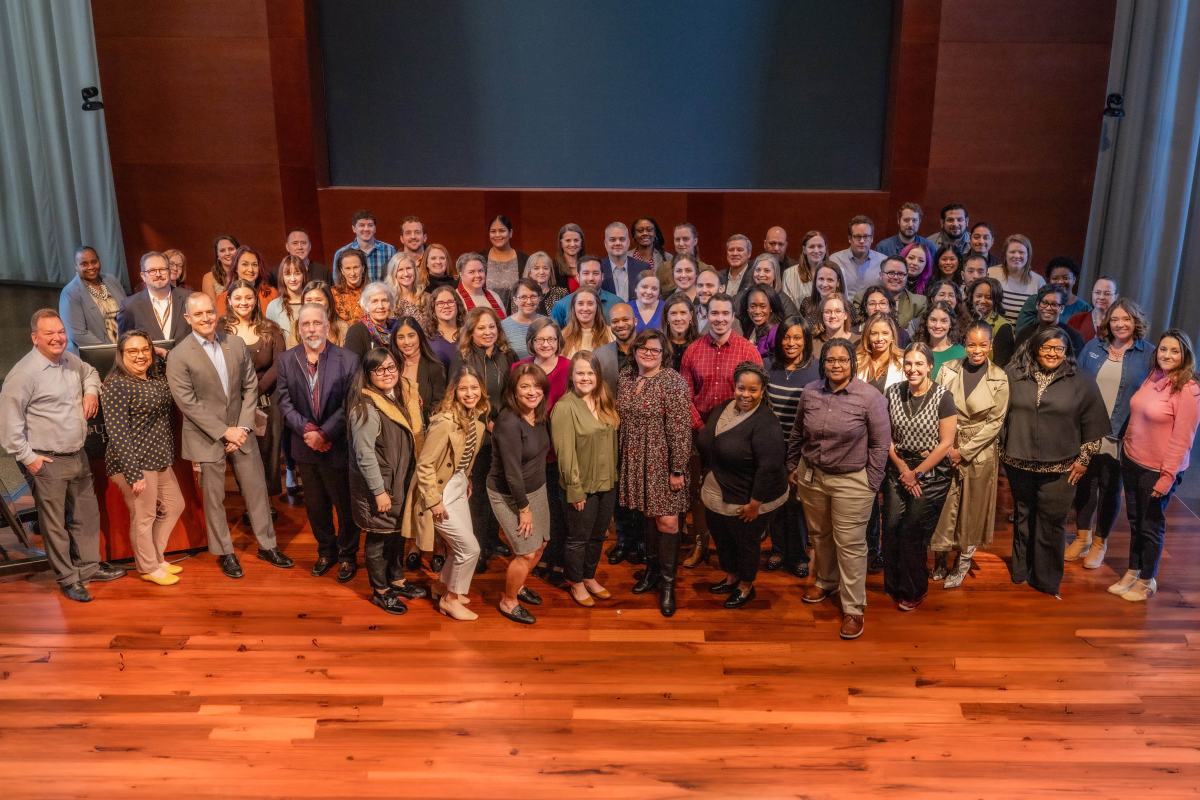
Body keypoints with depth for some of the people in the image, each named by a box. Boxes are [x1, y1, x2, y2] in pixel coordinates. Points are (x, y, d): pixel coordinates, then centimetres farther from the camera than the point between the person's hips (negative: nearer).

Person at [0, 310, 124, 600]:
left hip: (78, 456, 7)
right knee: (55, 523, 4)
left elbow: (90, 372, 30)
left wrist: (91, 391, 9)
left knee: (87, 514, 17)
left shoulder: (70, 360, 5)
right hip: (46, 462, -7)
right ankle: (68, 579, 17)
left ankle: (88, 566, 33)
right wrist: (27, 457, -14)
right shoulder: (24, 373, -17)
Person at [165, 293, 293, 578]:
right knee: (214, 498, 8)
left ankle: (267, 546, 24)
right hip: (207, 437, -3)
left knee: (257, 489, 9)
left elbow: (250, 387, 4)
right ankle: (225, 553, 23)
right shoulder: (178, 356, -11)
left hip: (239, 431, 4)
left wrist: (243, 428, -6)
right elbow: (188, 404, -14)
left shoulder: (237, 344, 2)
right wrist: (225, 432, -16)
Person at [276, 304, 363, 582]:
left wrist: (324, 433, -19)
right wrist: (307, 430, -16)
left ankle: (348, 554, 28)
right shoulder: (286, 360, 0)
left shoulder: (348, 360, -10)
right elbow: (284, 402, -3)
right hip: (305, 447, 3)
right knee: (315, 505, 16)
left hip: (338, 447, -3)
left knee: (345, 504, 9)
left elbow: (350, 405, -12)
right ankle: (326, 551, 35)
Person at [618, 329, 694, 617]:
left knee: (666, 519, -3)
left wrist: (678, 470, -17)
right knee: (648, 513, 15)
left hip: (663, 462, -5)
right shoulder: (625, 378, 4)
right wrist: (621, 458, 14)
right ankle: (652, 568, 32)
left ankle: (667, 582, 12)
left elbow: (681, 430, -17)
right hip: (635, 460, 5)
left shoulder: (673, 382, -15)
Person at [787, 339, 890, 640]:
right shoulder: (810, 392, -1)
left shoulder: (870, 397, -13)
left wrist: (871, 484, -7)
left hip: (851, 482, -4)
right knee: (819, 535, 20)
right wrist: (793, 466, 15)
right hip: (811, 476, 5)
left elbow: (880, 444, -8)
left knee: (850, 544, 0)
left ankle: (853, 608, 11)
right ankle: (825, 581, 43)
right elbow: (797, 434, 12)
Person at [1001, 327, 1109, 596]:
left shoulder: (1081, 382, -3)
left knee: (1050, 524, 3)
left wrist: (1083, 460, -1)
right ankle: (1021, 570, 32)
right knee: (1023, 518, 16)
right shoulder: (1014, 376, 1)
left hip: (1059, 469, -2)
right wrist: (1002, 449, 8)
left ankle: (1046, 580, 18)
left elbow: (1094, 426, 1)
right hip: (1019, 463, 2)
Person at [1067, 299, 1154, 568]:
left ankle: (1100, 543, 26)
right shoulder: (1093, 347, 2)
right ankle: (1082, 538, 28)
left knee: (1110, 488, 9)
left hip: (1121, 436, -2)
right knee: (1085, 482, 11)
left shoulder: (1148, 355, -5)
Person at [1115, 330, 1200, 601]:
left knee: (1151, 525, 10)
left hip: (1158, 470, -6)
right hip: (1131, 461, 6)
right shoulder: (1151, 378, 2)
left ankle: (1147, 581, 27)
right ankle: (1132, 572, 34)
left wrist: (1167, 476, -18)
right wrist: (1126, 441, 10)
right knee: (1135, 521, 18)